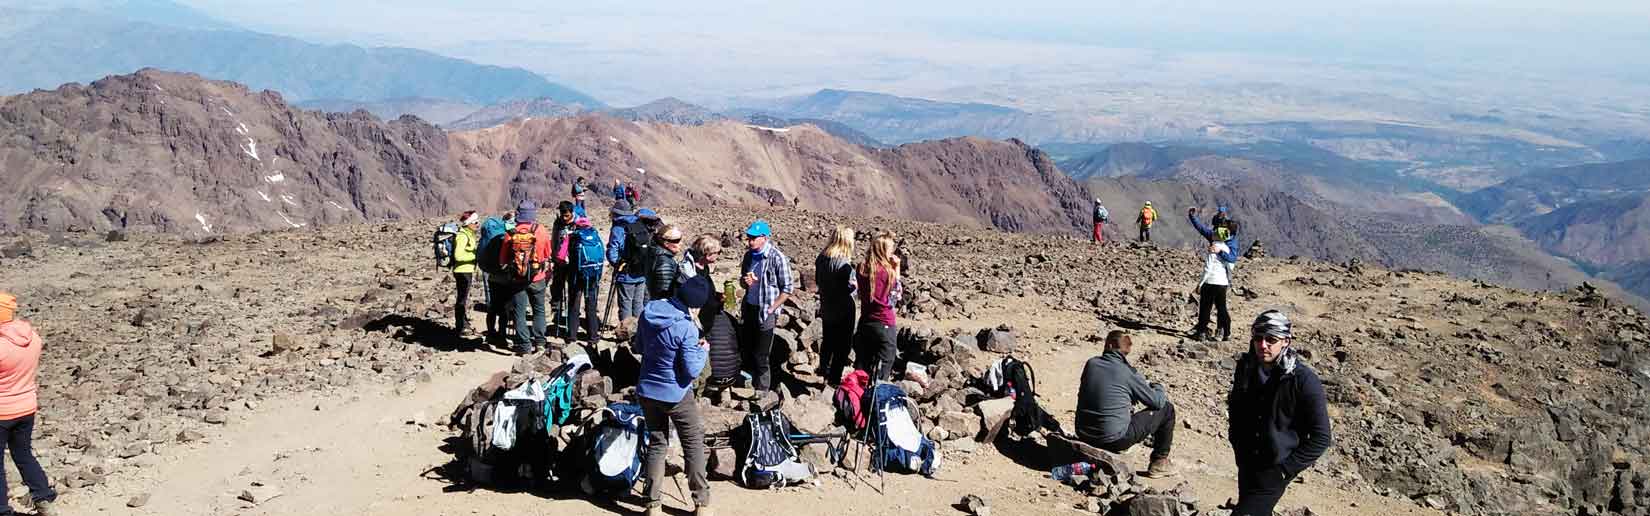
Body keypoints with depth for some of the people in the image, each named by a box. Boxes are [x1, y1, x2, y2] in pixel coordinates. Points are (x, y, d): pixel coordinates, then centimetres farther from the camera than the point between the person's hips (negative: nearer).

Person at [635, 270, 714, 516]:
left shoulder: (648, 312, -5)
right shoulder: (686, 328, -25)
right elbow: (692, 370, -19)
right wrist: (702, 350, -3)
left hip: (647, 391, 6)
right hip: (676, 394, -5)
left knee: (656, 444, 16)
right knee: (694, 443, 11)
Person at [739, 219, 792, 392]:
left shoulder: (778, 258, -16)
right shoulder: (749, 255, 3)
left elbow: (787, 289, -11)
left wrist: (770, 309, -14)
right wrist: (746, 281, -5)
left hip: (765, 313, -6)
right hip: (749, 308, 6)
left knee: (761, 357, 1)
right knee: (747, 351, 13)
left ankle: (762, 392, 15)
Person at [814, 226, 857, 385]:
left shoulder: (821, 258, -1)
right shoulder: (844, 263, -25)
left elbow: (817, 280, 10)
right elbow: (851, 286, -26)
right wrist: (857, 280, -8)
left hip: (826, 307, 7)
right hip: (843, 309, -7)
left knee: (828, 340, 25)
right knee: (843, 344, 7)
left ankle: (823, 368, 42)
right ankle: (834, 378, 12)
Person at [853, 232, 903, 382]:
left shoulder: (861, 268, -3)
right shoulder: (888, 272, -16)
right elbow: (897, 293, -1)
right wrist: (897, 269, -2)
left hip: (865, 323, 5)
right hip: (884, 325, -5)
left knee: (861, 367, 17)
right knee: (881, 372, 7)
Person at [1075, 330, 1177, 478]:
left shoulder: (1091, 364, 1)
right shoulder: (1128, 373, -11)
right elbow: (1157, 401, 0)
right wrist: (1157, 387, 24)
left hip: (1084, 436, 6)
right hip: (1114, 440, -6)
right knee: (1167, 409, 9)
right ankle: (1159, 462, 17)